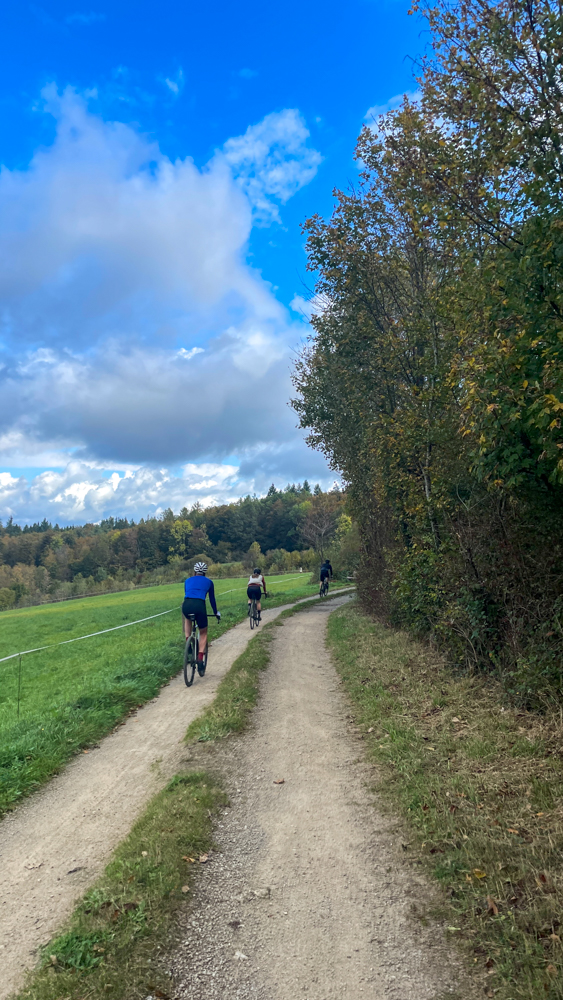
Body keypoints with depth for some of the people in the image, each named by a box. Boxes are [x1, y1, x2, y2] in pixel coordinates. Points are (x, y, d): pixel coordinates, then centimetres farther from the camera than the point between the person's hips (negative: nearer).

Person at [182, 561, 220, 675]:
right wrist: (216, 612, 45)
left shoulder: (188, 580, 26)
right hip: (199, 606, -2)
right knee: (203, 633, 20)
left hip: (186, 605, 2)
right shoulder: (208, 582, 21)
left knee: (187, 619, 39)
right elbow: (212, 599, 29)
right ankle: (200, 659, 6)